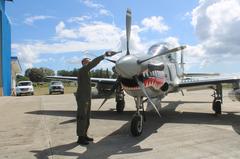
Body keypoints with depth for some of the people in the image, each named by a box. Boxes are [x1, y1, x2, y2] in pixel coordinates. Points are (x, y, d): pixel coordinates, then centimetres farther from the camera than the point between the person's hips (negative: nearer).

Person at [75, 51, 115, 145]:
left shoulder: (85, 72, 18)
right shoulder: (82, 70, -11)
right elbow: (93, 63, -25)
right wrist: (104, 55, -25)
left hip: (87, 98, 10)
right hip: (82, 98, -10)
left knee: (86, 118, 14)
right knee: (82, 118, -4)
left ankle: (84, 135, 23)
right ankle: (80, 138, 4)